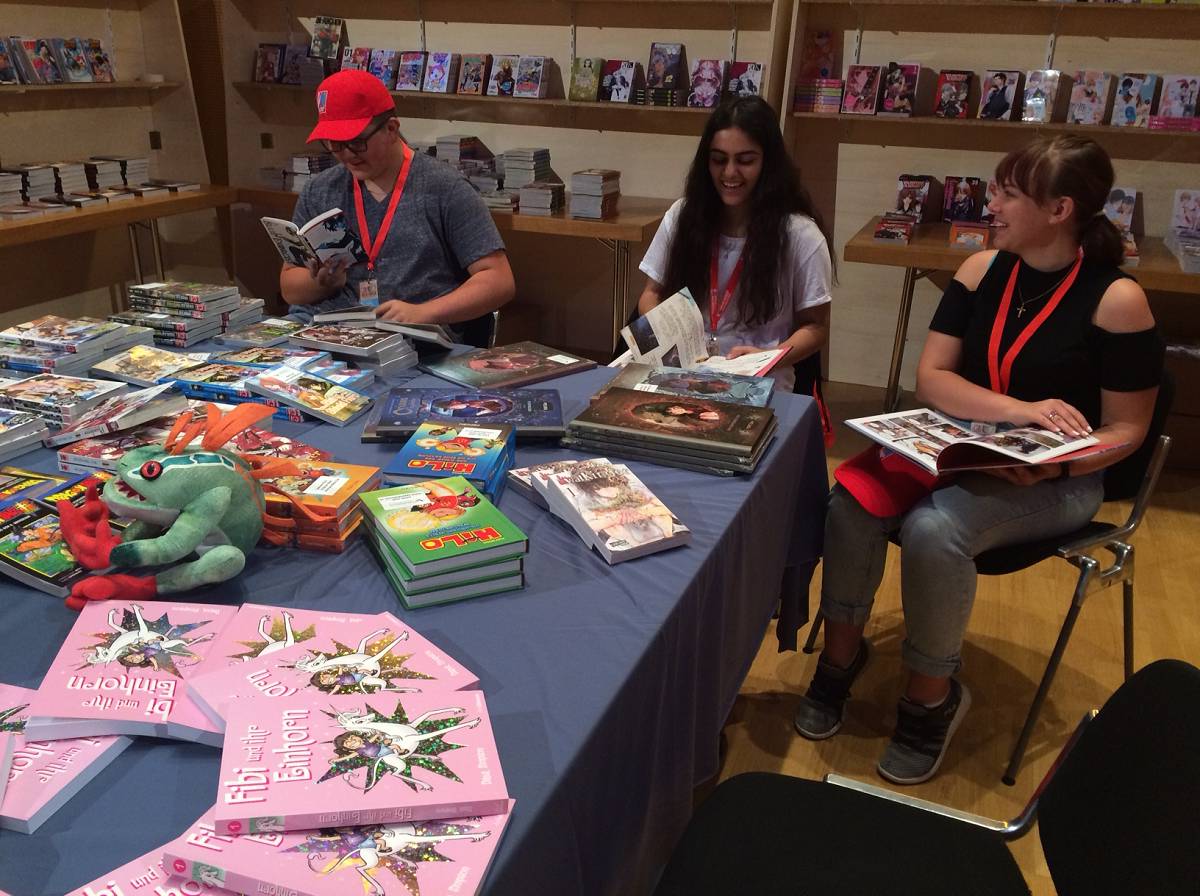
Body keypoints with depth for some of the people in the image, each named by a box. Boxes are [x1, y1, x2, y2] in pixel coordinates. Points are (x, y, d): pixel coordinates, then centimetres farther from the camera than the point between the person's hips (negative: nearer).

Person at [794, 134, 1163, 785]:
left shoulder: (1116, 299, -12)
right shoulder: (982, 271, 1)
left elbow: (1125, 429, -7)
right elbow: (931, 378, -5)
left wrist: (1055, 465, -25)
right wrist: (1018, 409, -21)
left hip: (1057, 480, -4)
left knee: (933, 529, -32)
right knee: (852, 501, -23)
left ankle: (932, 696, -9)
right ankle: (842, 651, -1)